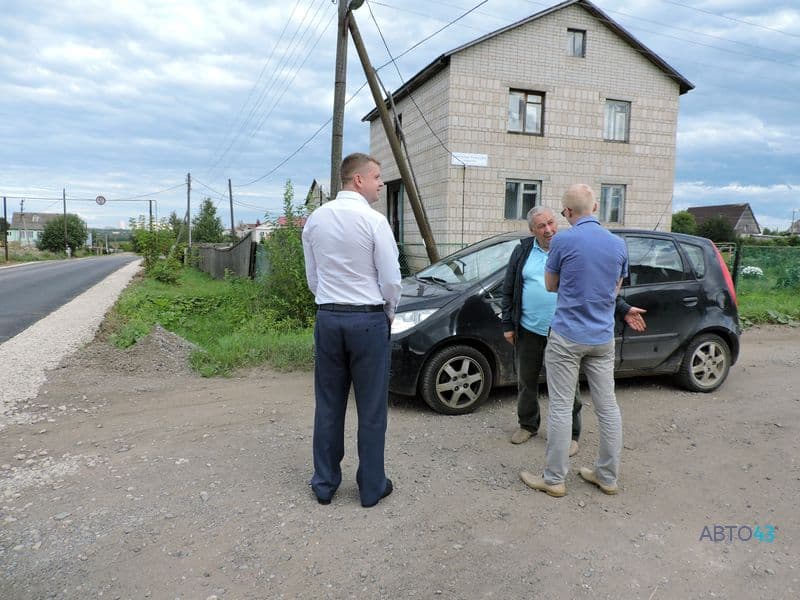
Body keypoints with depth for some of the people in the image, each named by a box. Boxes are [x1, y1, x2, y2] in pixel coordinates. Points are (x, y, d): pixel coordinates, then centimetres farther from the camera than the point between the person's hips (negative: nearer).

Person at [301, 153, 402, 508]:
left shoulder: (315, 220, 6)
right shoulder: (374, 221, -12)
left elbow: (312, 277, 11)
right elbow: (391, 279, -9)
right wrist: (390, 314, 8)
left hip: (327, 318, 5)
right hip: (369, 320, -5)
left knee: (328, 405, 13)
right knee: (371, 408, 7)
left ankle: (324, 484, 25)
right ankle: (372, 487, 19)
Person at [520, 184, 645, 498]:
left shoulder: (563, 240, -11)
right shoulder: (618, 244, 5)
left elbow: (551, 285, 3)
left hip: (567, 335, -5)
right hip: (603, 338, 5)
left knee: (561, 407, 2)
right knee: (607, 406, 11)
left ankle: (554, 479, 11)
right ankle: (607, 476, 23)